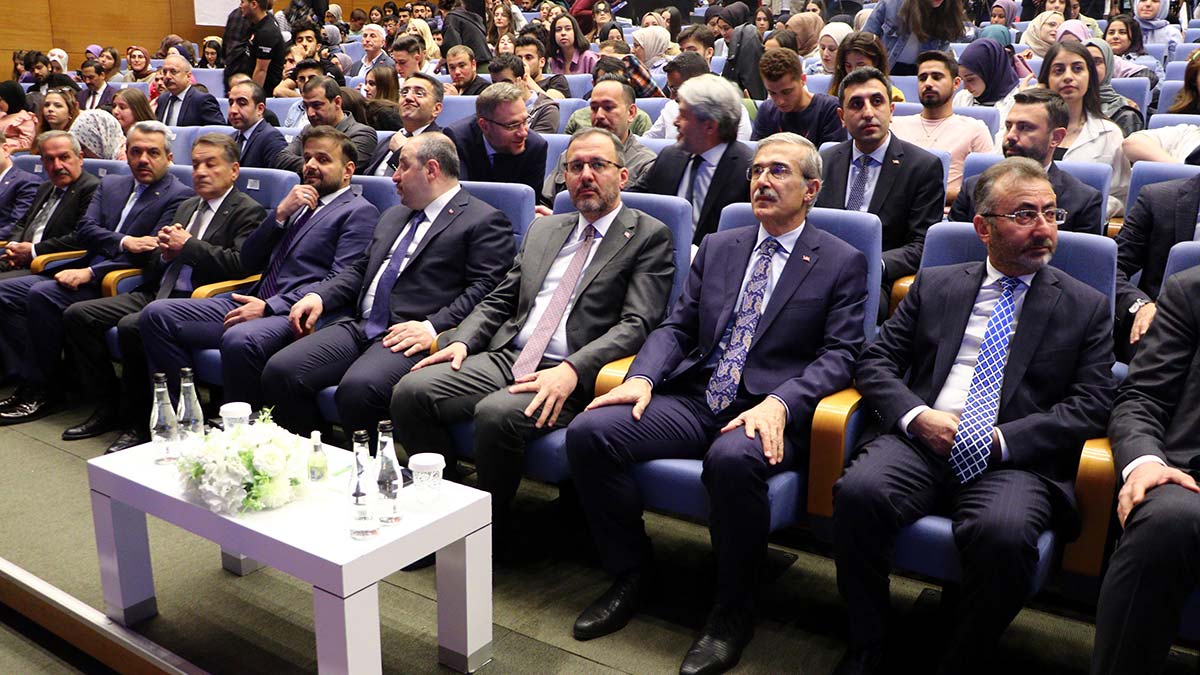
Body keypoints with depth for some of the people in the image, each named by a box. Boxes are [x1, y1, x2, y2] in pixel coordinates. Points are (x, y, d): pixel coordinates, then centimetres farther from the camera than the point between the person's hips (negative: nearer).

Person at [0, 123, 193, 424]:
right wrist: (123, 241, -15)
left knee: (42, 294, -25)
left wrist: (90, 272, -18)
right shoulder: (110, 184, 18)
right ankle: (32, 374, -3)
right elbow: (84, 230, 6)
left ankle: (43, 391, -12)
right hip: (86, 274, 8)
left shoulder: (179, 196, -5)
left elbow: (150, 254, -14)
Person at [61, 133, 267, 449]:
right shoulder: (186, 206, 22)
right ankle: (109, 408, 5)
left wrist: (187, 245, -13)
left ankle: (138, 423, -14)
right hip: (157, 293, 9)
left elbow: (240, 264, -20)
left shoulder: (248, 211, -4)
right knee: (77, 315, -1)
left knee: (131, 326, -32)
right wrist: (165, 251, 2)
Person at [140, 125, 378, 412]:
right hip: (255, 303, 8)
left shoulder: (360, 212, 3)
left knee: (239, 340, -37)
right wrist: (280, 213, 6)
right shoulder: (297, 204, 27)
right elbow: (249, 263, 20)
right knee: (157, 314, -4)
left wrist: (270, 307, -16)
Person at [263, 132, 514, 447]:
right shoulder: (393, 216, 29)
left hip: (410, 337, -8)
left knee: (358, 387, -35)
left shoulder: (485, 221, 1)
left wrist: (434, 327, -21)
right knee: (280, 371, -12)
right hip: (360, 326, 8)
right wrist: (319, 296, 11)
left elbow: (485, 288, -10)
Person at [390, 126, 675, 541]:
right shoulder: (543, 231, 22)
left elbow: (637, 323, -9)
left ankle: (492, 529, -8)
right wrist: (462, 341, 1)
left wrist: (571, 371, -23)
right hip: (507, 358, 6)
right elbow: (499, 300, 22)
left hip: (570, 377, -6)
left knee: (496, 413, -33)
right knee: (411, 391, -15)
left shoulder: (649, 236, 3)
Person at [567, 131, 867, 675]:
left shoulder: (842, 263, 6)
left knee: (732, 459, -39)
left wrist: (779, 404, -22)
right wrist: (642, 377, -5)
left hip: (766, 413, -5)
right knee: (588, 432, -17)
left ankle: (734, 609, -12)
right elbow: (677, 327, 16)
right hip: (693, 400, 5)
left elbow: (839, 355, -4)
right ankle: (631, 573, 3)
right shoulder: (717, 248, 19)